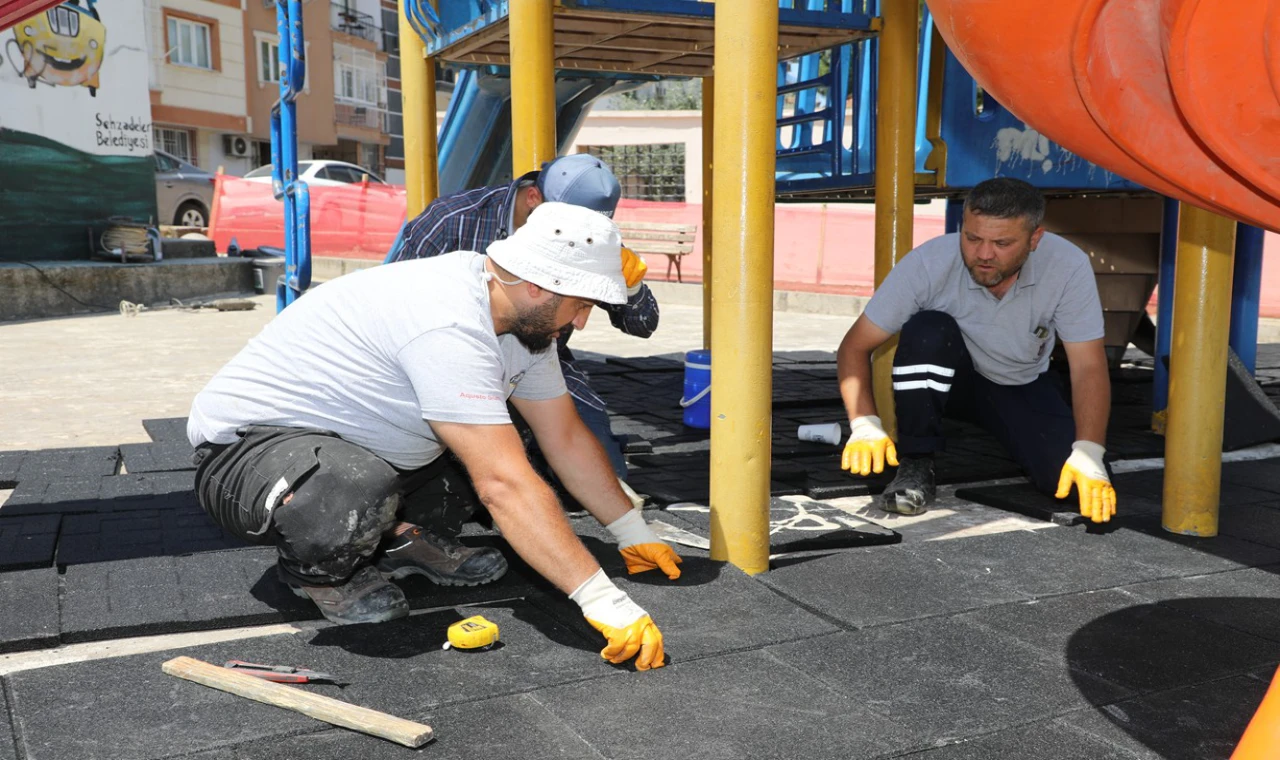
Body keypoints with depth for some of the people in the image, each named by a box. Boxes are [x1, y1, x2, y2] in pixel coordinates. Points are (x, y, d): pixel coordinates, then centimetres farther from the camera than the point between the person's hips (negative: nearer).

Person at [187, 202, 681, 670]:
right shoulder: (449, 326, -33)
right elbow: (504, 485, -37)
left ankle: (400, 536, 8)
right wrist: (602, 600, -35)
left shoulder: (522, 319, -3)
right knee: (357, 497, -41)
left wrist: (636, 535, 8)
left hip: (344, 435, 9)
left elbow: (567, 440, 6)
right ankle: (314, 564, -6)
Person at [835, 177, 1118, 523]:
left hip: (1023, 385, 1)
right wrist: (865, 425, -37)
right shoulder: (928, 263, -29)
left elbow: (1089, 367, -24)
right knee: (928, 329, -35)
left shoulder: (1069, 267, -26)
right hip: (947, 378, -1)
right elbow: (855, 346, -23)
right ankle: (915, 465, -19)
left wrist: (1089, 455, -37)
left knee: (1068, 479, -22)